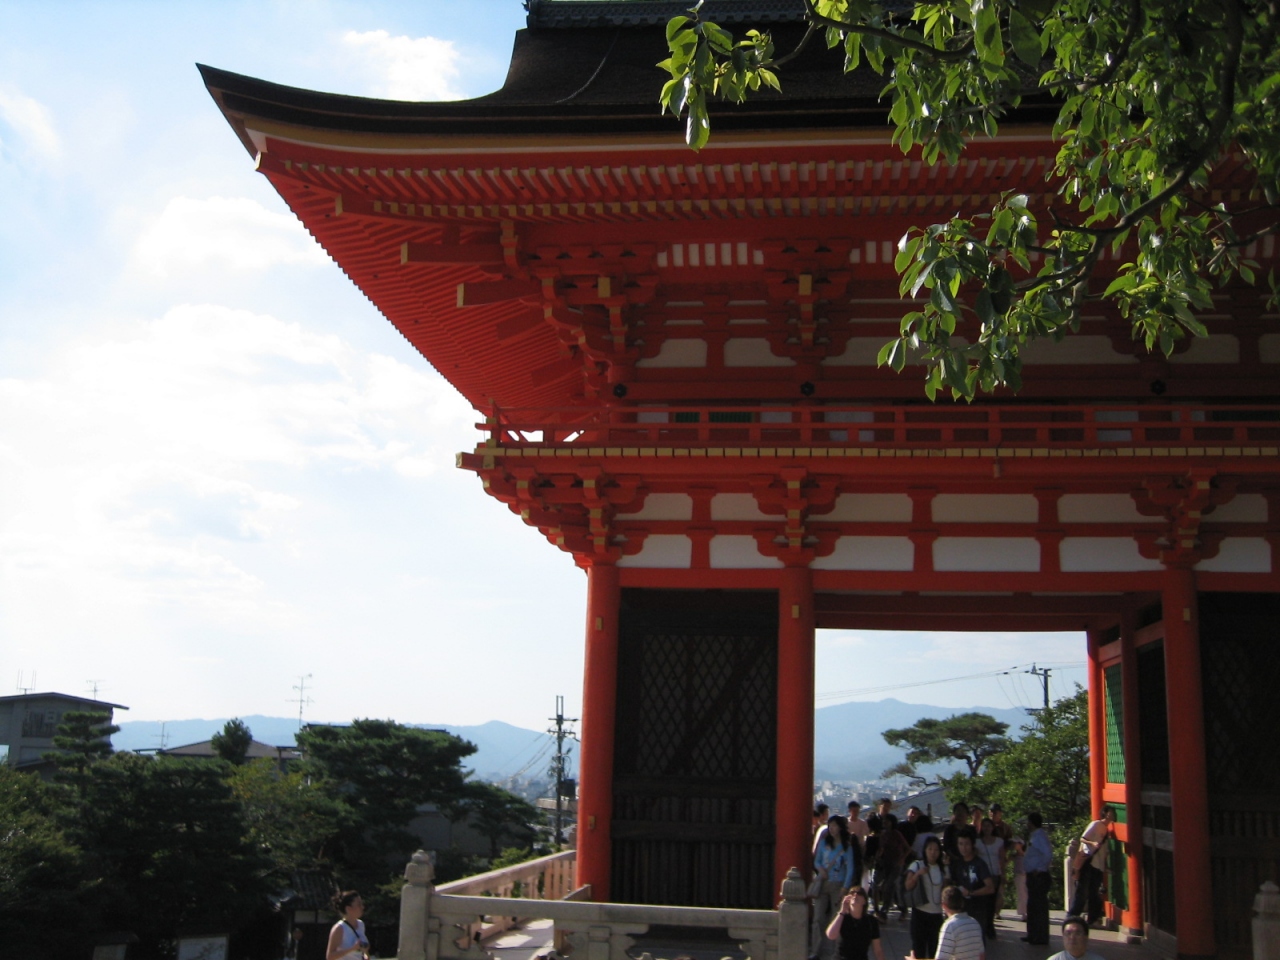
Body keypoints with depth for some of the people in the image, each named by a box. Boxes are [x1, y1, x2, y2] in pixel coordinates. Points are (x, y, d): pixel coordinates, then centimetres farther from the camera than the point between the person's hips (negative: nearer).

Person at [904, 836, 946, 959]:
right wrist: (918, 874, -30)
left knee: (935, 947, 6)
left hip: (937, 913, 4)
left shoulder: (943, 869, 8)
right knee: (918, 945, -1)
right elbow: (908, 886, -16)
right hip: (920, 912, -4)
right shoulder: (917, 865, -5)